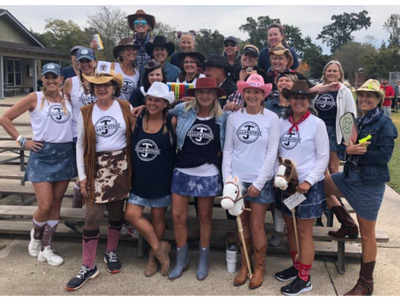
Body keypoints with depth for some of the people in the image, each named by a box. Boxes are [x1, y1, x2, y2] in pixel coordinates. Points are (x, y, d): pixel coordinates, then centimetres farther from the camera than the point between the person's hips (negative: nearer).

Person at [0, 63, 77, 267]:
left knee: (56, 205, 8)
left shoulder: (68, 99, 7)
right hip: (42, 155, -3)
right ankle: (36, 234, 24)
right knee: (45, 205, -8)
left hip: (65, 154, 4)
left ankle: (45, 248, 21)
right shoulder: (34, 98, -2)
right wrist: (22, 141, -4)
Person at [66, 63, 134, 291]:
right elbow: (81, 145, 5)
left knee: (117, 213, 11)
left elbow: (135, 136, 6)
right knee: (93, 217, -3)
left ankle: (112, 253, 32)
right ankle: (89, 267, 8)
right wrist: (82, 175, -1)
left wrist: (134, 167, 2)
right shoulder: (86, 113, 2)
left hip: (121, 166, 1)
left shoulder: (126, 108, 0)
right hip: (97, 168, 0)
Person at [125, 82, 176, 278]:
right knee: (132, 214, -4)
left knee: (158, 217, 9)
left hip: (161, 179, -3)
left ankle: (154, 256, 30)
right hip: (139, 178, 3)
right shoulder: (136, 119, -1)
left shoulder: (172, 122, -9)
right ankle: (159, 247, 14)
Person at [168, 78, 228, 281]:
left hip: (208, 174, -1)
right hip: (182, 172, 1)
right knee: (178, 216, 5)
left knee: (205, 217, 11)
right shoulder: (183, 110, -3)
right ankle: (181, 260, 26)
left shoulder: (222, 117, -3)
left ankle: (203, 261, 30)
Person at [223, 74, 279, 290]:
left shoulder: (272, 118, -4)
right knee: (242, 225, 12)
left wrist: (259, 182, -10)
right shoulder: (234, 117, 2)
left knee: (256, 226, 3)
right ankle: (245, 265, 29)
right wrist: (227, 178, -5)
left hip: (260, 180, -2)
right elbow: (228, 149, 3)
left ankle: (259, 268, 23)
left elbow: (272, 152, -6)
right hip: (237, 179, 2)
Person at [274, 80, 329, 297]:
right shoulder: (282, 123, 2)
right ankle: (296, 266, 33)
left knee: (304, 232, 3)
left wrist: (308, 181, -17)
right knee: (290, 229, 15)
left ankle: (304, 279, 15)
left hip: (308, 185, -5)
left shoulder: (317, 124, -9)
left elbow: (323, 157, -8)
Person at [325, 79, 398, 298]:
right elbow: (341, 149, 3)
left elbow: (384, 155, -19)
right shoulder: (356, 122, 10)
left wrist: (355, 152, -20)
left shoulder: (384, 123, -11)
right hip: (350, 178, 7)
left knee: (367, 234, 3)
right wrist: (348, 151, -20)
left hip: (370, 184, -7)